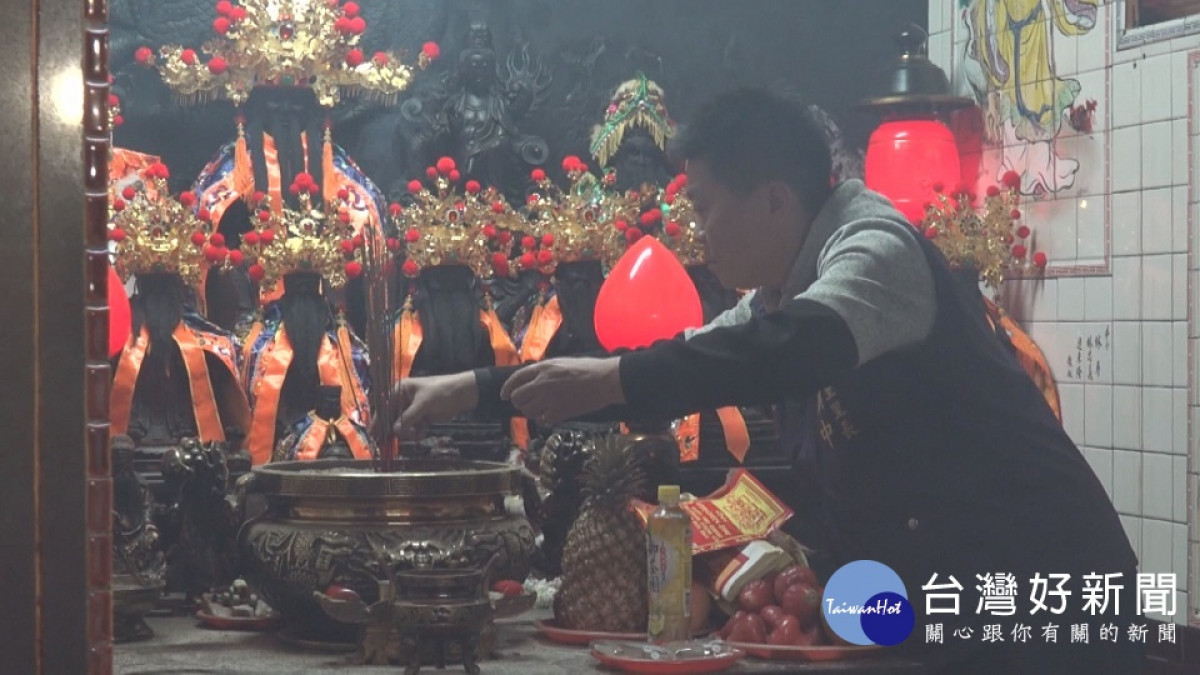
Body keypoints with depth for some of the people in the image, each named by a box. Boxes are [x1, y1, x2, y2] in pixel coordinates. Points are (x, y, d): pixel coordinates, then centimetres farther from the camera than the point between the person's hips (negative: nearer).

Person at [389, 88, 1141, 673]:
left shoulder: (877, 246, -15)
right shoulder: (782, 299, 14)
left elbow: (802, 350, -35)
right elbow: (678, 366, 19)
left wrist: (609, 380, -37)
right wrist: (477, 388, 15)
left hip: (1042, 588, -9)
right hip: (965, 605, 9)